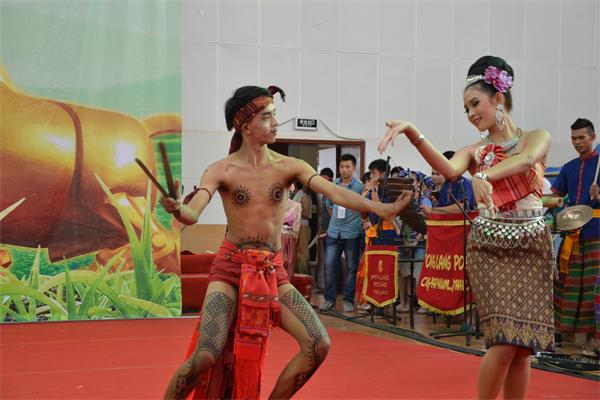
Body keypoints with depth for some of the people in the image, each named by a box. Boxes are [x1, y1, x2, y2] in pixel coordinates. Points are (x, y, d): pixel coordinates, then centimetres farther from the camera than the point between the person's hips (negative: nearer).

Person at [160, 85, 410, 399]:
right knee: (206, 357, -18)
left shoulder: (289, 167, -1)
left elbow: (333, 192, -14)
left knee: (318, 345, -6)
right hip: (231, 267, -3)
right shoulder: (221, 171, -6)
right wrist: (176, 208, -43)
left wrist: (378, 208, -29)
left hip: (272, 271, 3)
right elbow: (193, 214, -18)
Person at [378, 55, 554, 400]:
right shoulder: (474, 151, 6)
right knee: (505, 342, -12)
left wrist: (483, 176, -39)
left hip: (532, 246, 1)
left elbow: (527, 159, -21)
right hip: (489, 246, 0)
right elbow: (449, 170, -18)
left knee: (523, 345, 3)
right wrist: (412, 132, -32)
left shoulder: (538, 138, 4)